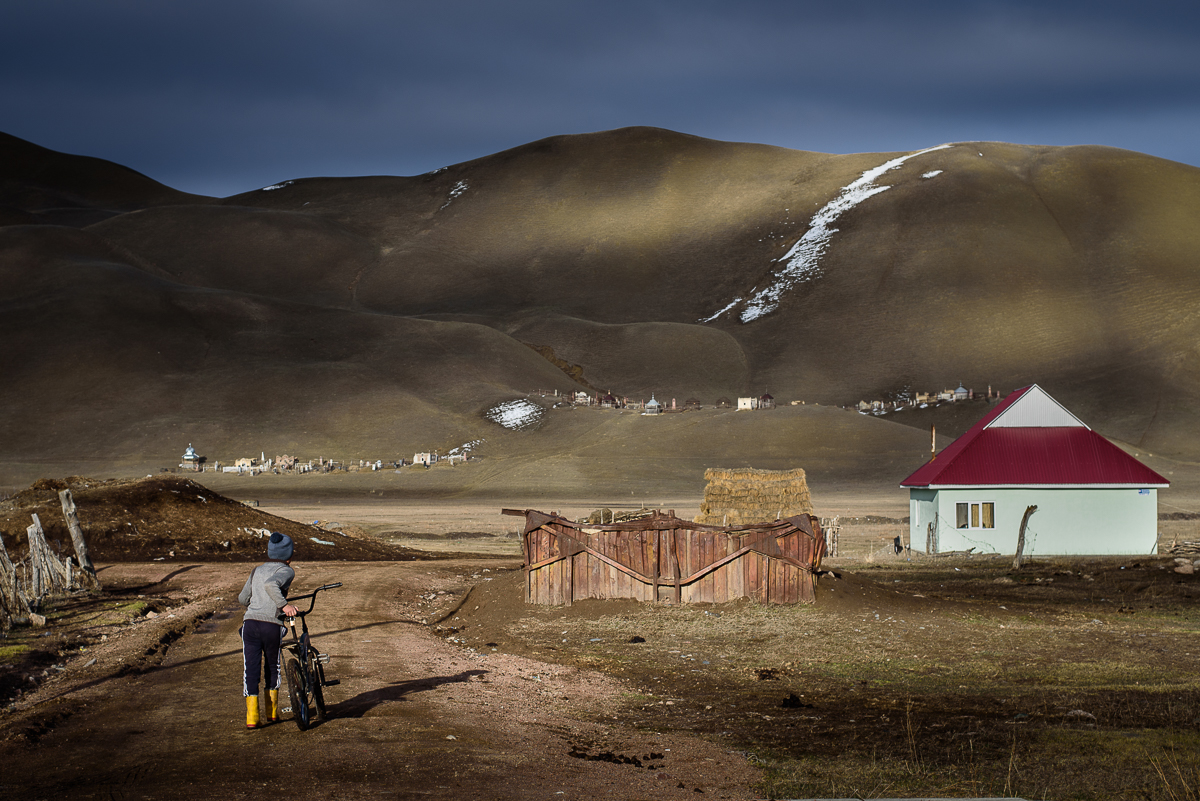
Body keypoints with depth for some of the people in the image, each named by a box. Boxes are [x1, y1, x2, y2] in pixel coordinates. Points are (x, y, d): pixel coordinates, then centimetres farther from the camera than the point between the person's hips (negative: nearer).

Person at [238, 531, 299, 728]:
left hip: (250, 622, 3)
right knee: (273, 666, 18)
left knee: (251, 668, 5)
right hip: (272, 624, -3)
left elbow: (242, 598, 27)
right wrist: (284, 604, -23)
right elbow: (271, 584, -19)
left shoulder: (257, 571, 20)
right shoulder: (286, 571, 2)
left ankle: (252, 717, -3)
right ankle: (272, 712, 24)